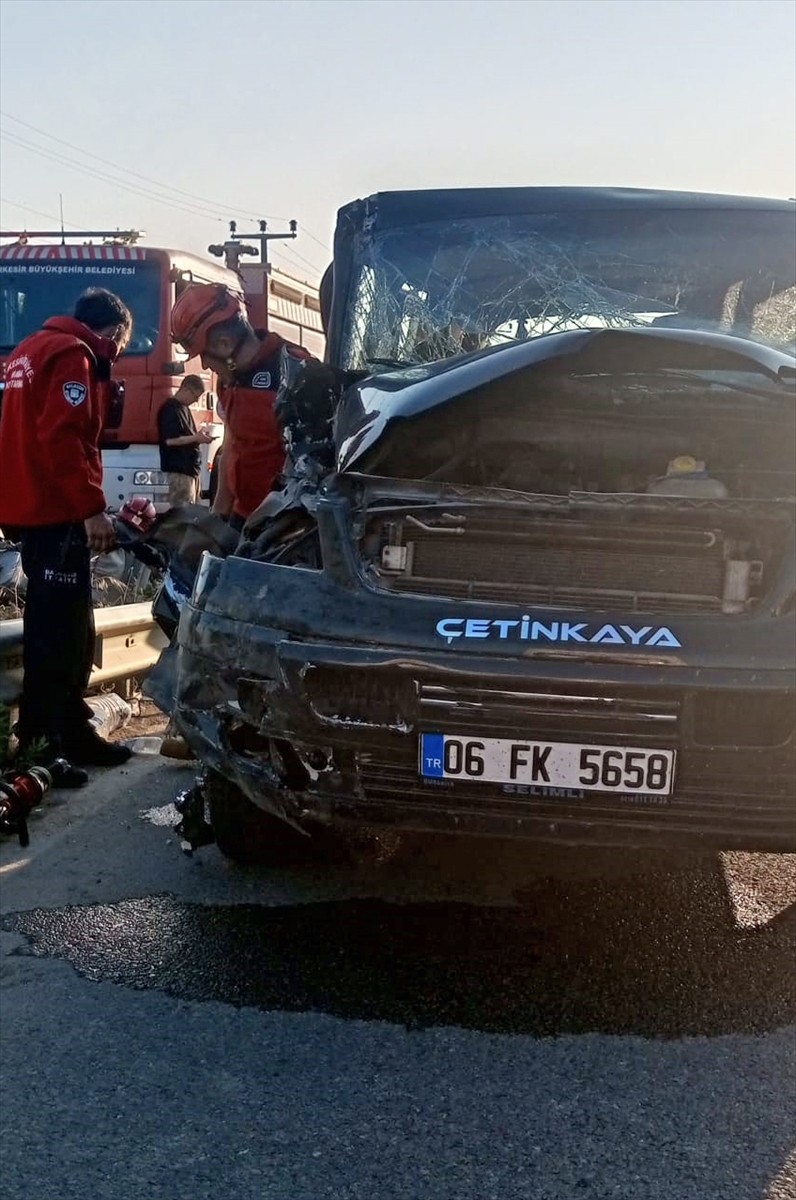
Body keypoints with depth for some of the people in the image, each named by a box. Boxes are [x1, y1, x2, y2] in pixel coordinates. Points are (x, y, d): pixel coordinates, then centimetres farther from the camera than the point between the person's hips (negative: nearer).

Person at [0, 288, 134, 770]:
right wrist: (93, 507, -25)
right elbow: (63, 437, -24)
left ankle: (39, 721, 26)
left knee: (49, 616, 17)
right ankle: (69, 734, -3)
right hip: (56, 509, -10)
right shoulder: (73, 356, -12)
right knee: (67, 623, -7)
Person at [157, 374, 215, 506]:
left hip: (191, 466, 10)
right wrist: (196, 438, -18)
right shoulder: (171, 409, -13)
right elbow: (170, 440, -20)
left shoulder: (184, 408, 17)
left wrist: (199, 434, 7)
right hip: (179, 468, -10)